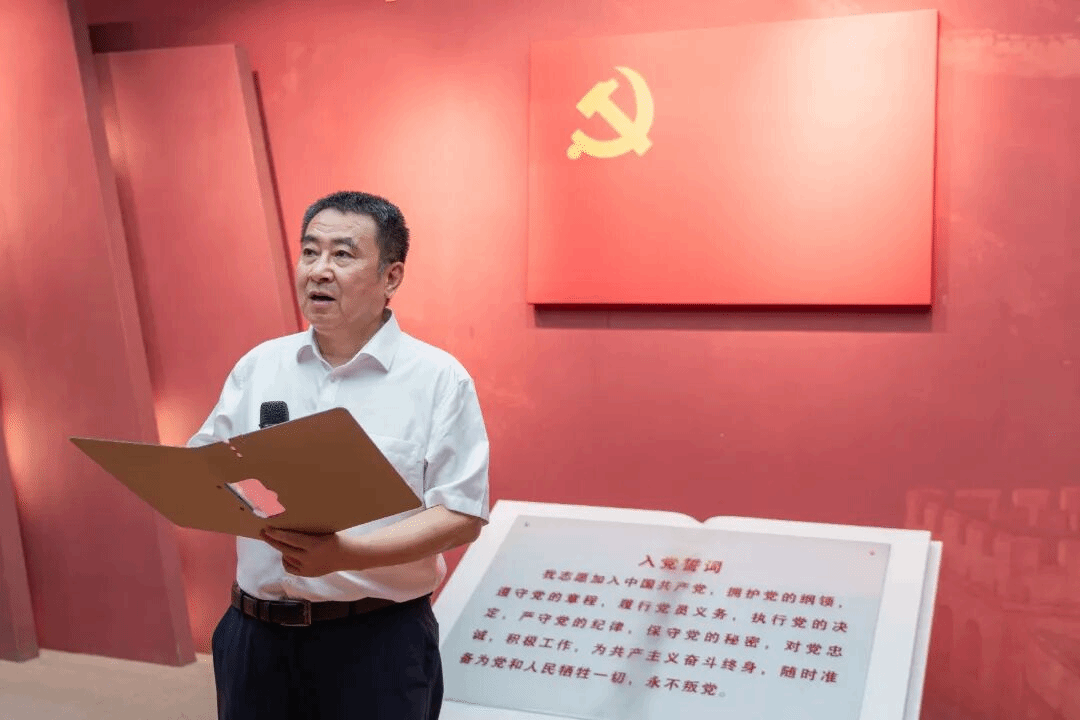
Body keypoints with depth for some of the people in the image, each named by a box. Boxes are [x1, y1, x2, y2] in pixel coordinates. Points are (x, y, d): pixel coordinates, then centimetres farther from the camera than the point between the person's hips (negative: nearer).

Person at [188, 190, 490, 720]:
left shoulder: (439, 379, -5)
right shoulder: (258, 366, 8)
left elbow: (461, 515, -11)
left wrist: (347, 555, -23)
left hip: (377, 639, -3)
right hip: (256, 634, 4)